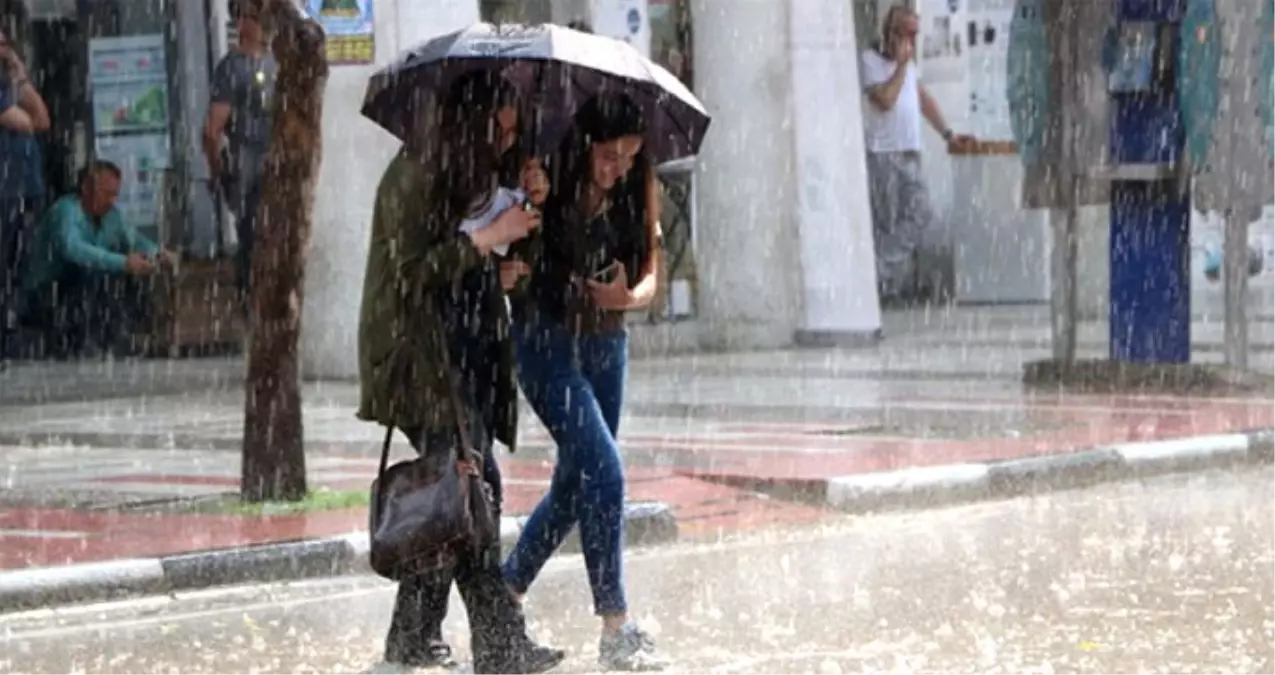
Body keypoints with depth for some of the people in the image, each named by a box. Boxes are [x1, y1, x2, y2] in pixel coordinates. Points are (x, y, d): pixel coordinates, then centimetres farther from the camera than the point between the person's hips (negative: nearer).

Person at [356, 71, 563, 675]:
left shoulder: (456, 176, 16)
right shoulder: (414, 177, -13)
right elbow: (412, 273, -18)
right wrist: (489, 238, -17)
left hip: (457, 349, 10)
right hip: (421, 353, -10)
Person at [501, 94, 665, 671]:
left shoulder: (638, 191, -2)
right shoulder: (546, 185, -15)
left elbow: (649, 275, 1)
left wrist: (628, 296, -20)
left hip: (607, 345, 6)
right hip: (548, 342, -6)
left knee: (576, 482, 14)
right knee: (604, 473, -15)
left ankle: (505, 593, 33)